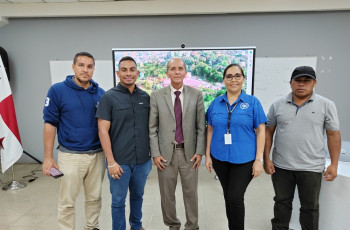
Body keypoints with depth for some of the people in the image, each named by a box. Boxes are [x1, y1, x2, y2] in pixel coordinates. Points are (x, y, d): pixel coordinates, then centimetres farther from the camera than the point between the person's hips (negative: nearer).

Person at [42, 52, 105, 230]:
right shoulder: (57, 90, -7)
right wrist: (48, 157, -7)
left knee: (94, 197, 17)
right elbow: (50, 124, -5)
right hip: (71, 155, -3)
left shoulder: (100, 93, 1)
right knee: (67, 202, 9)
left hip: (97, 154, 3)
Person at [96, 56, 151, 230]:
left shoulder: (145, 97, 3)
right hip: (119, 161, -3)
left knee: (137, 196, 21)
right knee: (118, 201, 12)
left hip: (143, 160, 4)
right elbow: (103, 131, -10)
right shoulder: (109, 97, -7)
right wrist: (111, 162, -13)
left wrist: (152, 153, 6)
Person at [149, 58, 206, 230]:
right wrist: (155, 154, -5)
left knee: (191, 193, 12)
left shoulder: (196, 95, 1)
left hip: (189, 153, 0)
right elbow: (152, 128, 0)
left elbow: (201, 126, 2)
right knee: (167, 194, 13)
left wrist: (199, 151, -4)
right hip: (166, 153, 0)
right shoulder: (157, 96, -1)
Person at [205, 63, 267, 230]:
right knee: (228, 197, 16)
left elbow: (260, 131, -4)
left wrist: (259, 160, -9)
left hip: (244, 159, -3)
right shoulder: (216, 103, 3)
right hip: (220, 158, 3)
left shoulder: (253, 102, -4)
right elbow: (210, 130, 7)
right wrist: (208, 155, 4)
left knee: (235, 198, -4)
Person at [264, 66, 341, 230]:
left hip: (311, 168, -1)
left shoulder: (326, 105, -2)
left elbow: (333, 135, -1)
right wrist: (267, 159, -1)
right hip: (281, 166, 2)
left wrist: (334, 164, -4)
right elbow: (268, 132, 4)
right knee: (282, 203, 17)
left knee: (310, 207, 14)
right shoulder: (277, 105, 2)